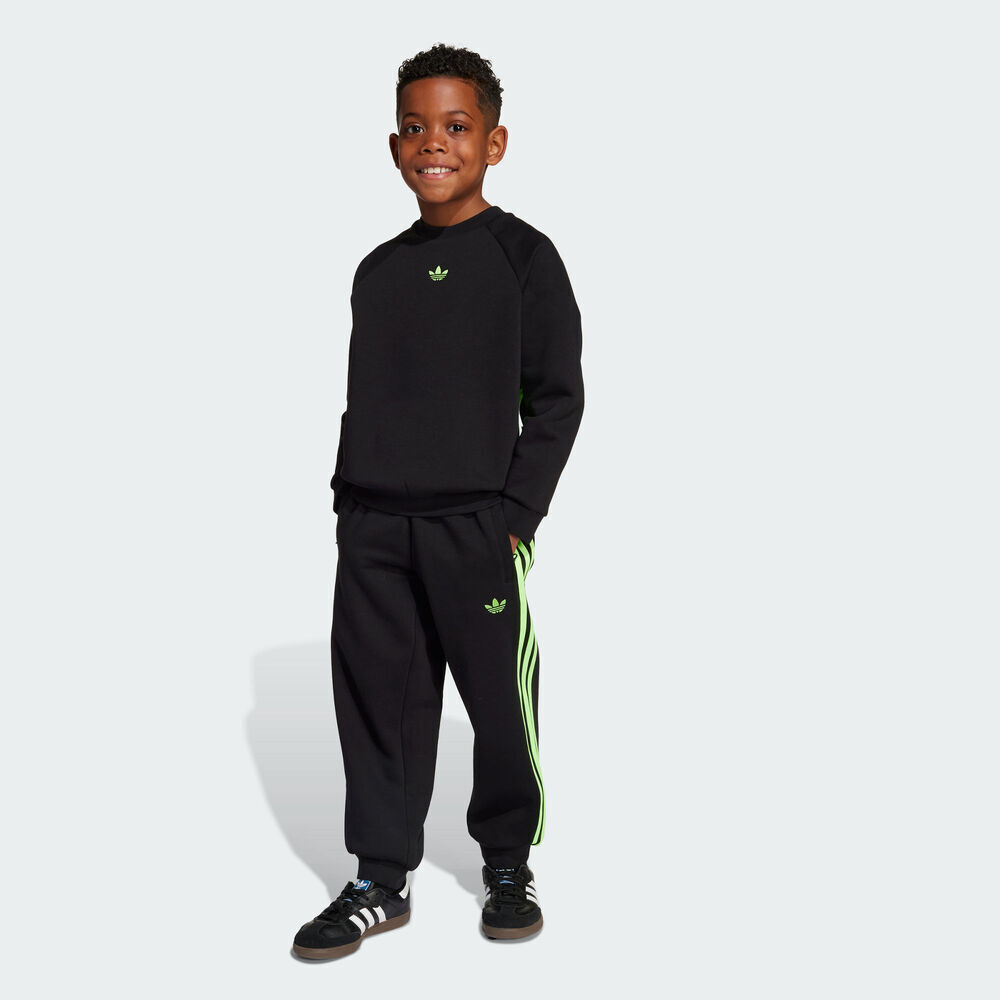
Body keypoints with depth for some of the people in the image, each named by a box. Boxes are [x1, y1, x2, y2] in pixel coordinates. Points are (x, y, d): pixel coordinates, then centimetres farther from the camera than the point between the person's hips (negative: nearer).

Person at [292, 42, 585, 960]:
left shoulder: (522, 257, -1)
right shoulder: (378, 271, 13)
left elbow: (558, 398, -4)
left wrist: (515, 514, -10)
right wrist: (348, 504, 9)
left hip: (477, 527, -4)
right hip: (372, 530, 5)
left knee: (501, 702, 3)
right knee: (379, 702, 7)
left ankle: (509, 866, 23)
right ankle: (382, 882, 19)